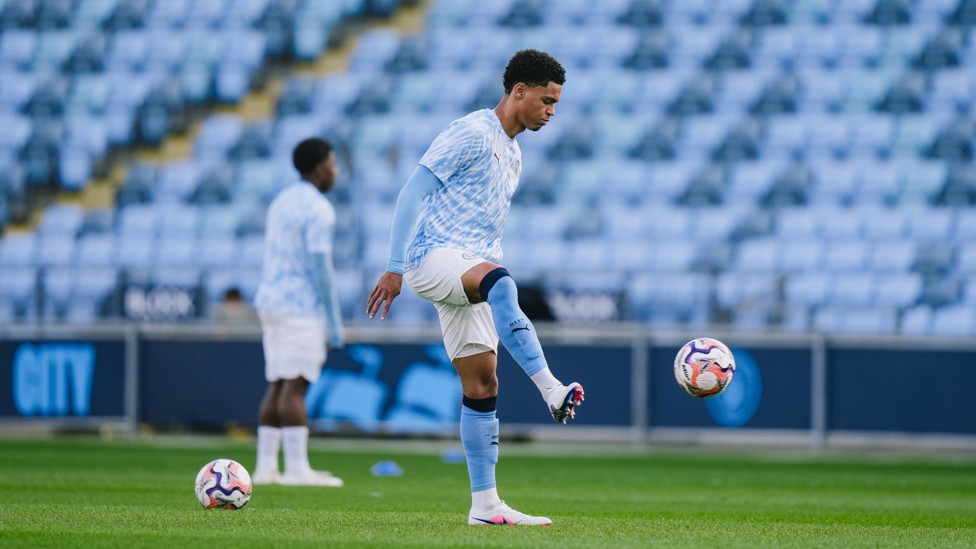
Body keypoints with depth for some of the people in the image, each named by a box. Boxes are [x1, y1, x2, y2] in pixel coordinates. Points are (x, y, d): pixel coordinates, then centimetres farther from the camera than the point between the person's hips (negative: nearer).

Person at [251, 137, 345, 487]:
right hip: (301, 307, -9)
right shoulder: (318, 210, -12)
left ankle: (265, 467, 5)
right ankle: (297, 468, -13)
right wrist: (334, 321, -15)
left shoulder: (282, 202, 15)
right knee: (296, 385, -10)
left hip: (272, 302, 9)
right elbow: (320, 265, -18)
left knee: (279, 386, 8)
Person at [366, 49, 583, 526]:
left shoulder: (512, 155, 22)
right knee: (499, 282, -40)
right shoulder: (472, 134, -6)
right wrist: (395, 268, -13)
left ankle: (485, 504, 4)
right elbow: (413, 192, -10)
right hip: (432, 254, -9)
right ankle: (552, 391, -53)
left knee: (481, 386, 3)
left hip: (469, 267, 9)